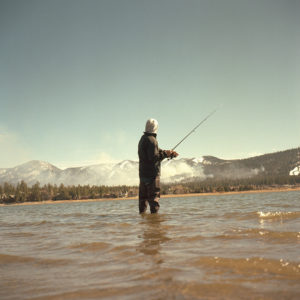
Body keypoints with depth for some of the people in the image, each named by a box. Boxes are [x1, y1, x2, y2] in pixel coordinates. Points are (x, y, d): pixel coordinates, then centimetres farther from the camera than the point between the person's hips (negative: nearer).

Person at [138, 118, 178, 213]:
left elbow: (156, 151, 17)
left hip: (142, 173, 9)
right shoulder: (151, 140, -15)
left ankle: (142, 213, 14)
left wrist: (170, 153, 10)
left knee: (143, 198, 11)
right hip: (152, 174, -9)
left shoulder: (143, 139, 16)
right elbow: (154, 158, -21)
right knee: (154, 197, -7)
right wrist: (165, 154, -9)